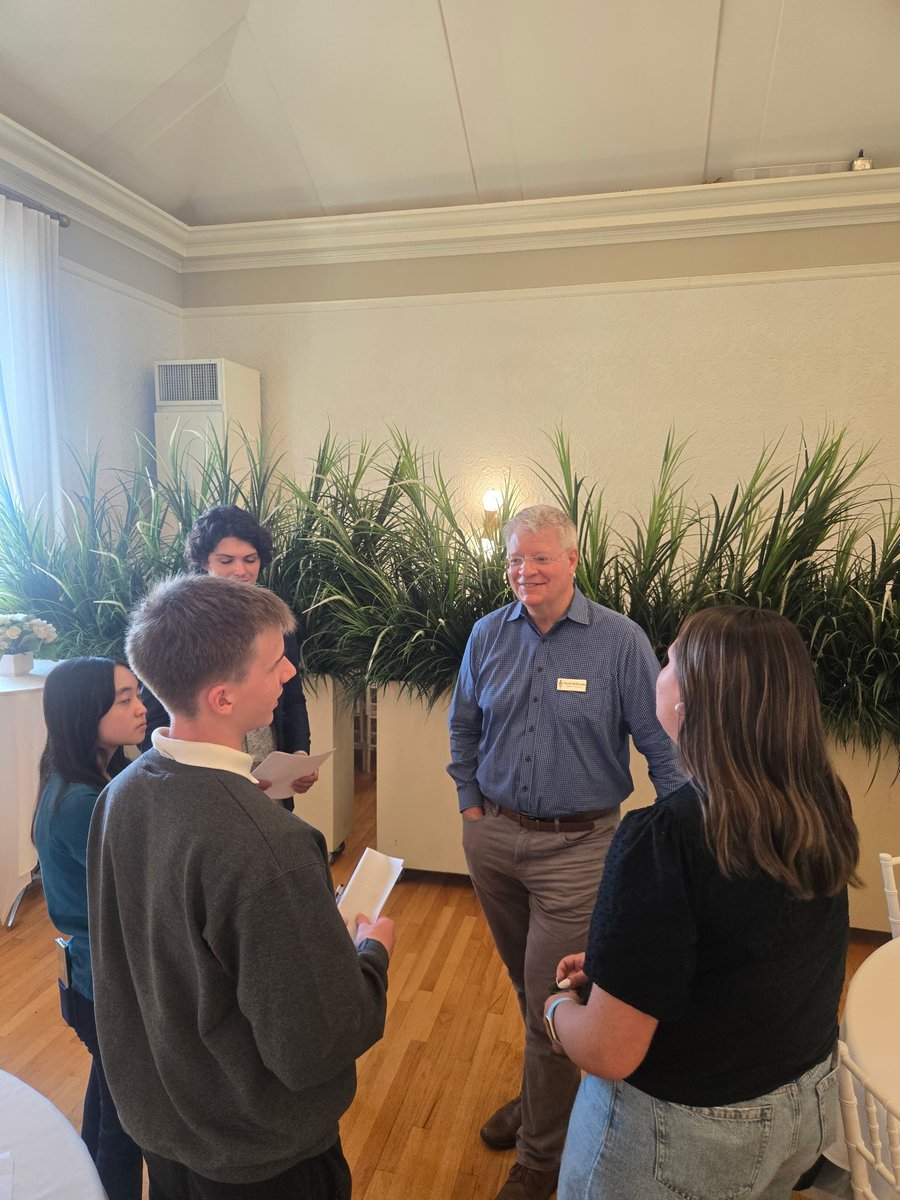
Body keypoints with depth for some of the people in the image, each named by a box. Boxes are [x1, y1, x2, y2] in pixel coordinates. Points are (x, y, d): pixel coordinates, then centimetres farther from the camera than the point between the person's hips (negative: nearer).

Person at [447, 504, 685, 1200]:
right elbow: (464, 727, 11)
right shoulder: (488, 635, -2)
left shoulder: (621, 641, -13)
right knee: (525, 986, 24)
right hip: (493, 837, 5)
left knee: (551, 1003, 5)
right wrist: (470, 802, 7)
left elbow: (661, 744, -7)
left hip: (576, 847, -4)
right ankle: (544, 1094, 52)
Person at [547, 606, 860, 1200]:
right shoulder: (823, 807, -10)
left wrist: (559, 1008, -7)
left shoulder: (663, 837, -33)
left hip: (682, 1134, -6)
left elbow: (609, 1052, -27)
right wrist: (617, 963, 8)